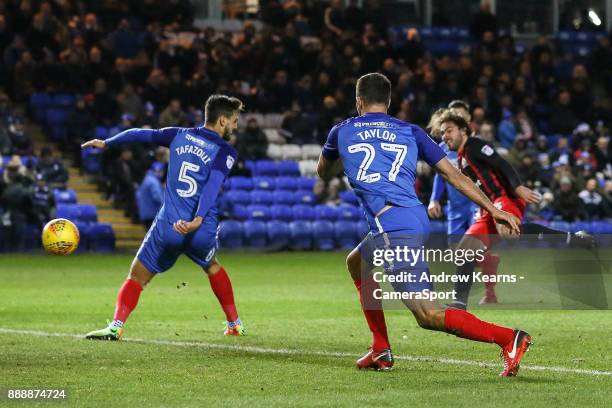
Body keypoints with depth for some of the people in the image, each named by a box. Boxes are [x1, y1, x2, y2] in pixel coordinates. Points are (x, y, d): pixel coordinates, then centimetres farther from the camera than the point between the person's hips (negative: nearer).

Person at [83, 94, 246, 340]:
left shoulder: (180, 136, 11)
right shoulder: (225, 152, 0)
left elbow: (141, 134, 16)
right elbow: (213, 186, -17)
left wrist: (105, 143, 31)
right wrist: (198, 220, -29)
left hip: (167, 227, 0)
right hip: (202, 232, 0)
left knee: (137, 276, 8)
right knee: (212, 267, 30)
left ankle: (116, 326, -13)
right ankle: (234, 324, 35)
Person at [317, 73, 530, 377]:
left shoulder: (342, 131, 14)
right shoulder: (410, 132, 19)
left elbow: (323, 172, 33)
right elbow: (453, 174, 13)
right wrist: (494, 210, 12)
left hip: (391, 225, -6)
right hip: (417, 219, 6)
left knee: (427, 314, -12)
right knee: (356, 264, 32)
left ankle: (508, 338, -27)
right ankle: (380, 351, 27)